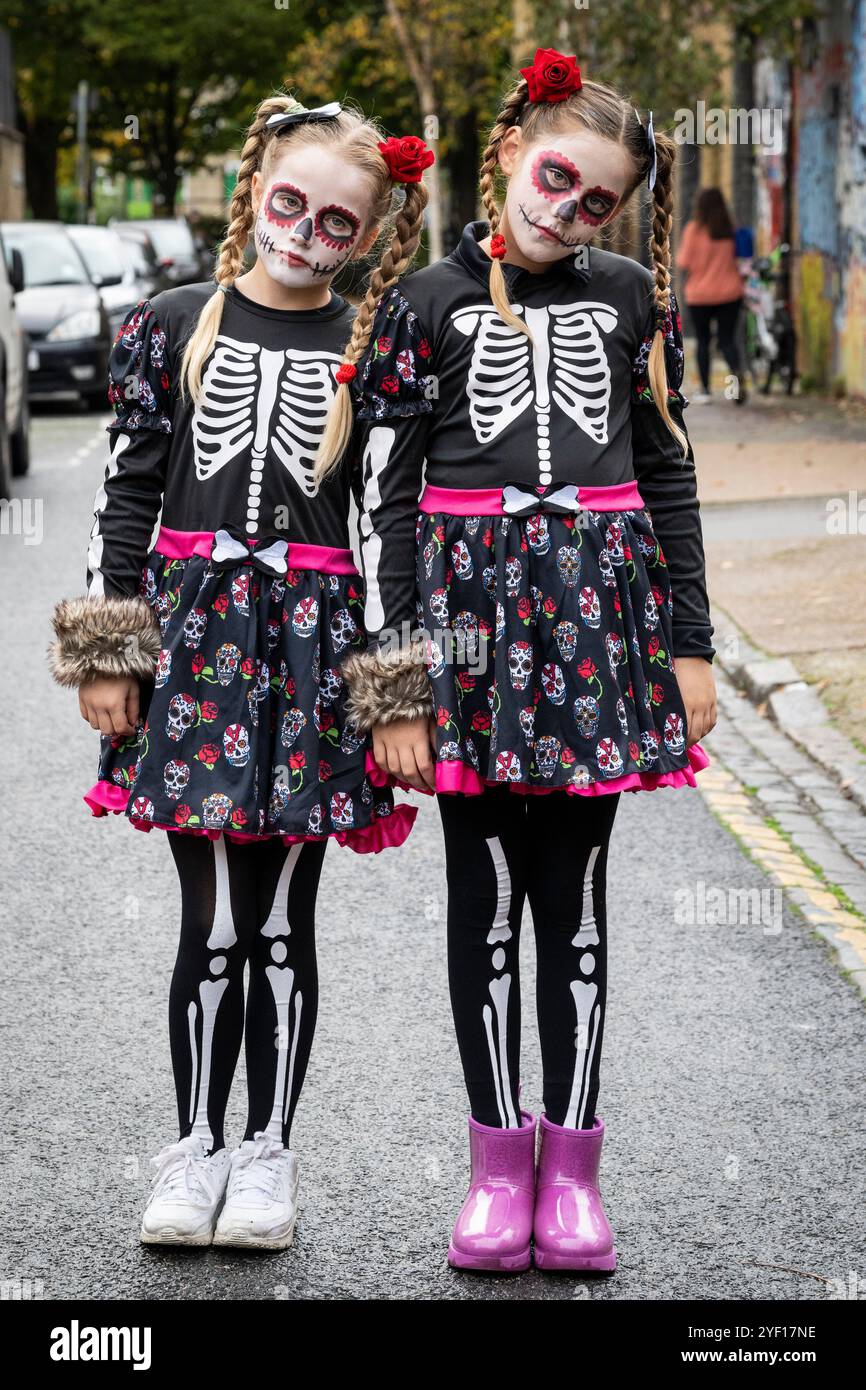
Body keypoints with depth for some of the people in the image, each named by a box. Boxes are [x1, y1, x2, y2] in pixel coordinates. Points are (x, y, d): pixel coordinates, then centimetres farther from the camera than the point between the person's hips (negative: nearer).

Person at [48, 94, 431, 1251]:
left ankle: (268, 1153, 16)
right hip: (193, 622, 0)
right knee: (212, 913, 0)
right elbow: (130, 492, 7)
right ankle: (195, 1146, 14)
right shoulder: (170, 325, 6)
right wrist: (106, 652, 2)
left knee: (283, 917, 4)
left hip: (318, 636, 0)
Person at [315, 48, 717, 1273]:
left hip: (600, 611, 1)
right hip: (471, 610, -1)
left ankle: (571, 1163, 12)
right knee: (487, 886, 5)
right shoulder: (426, 306, 3)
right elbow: (383, 499, 0)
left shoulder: (632, 300, 9)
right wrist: (392, 685, -5)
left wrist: (692, 646, 8)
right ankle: (498, 1158, 14)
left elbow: (668, 476, 12)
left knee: (574, 891, 4)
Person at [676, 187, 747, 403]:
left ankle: (705, 389, 11)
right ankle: (737, 372, -23)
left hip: (700, 295, -2)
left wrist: (679, 253, 10)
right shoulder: (729, 230, -1)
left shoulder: (694, 229, -10)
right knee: (727, 339, 5)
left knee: (703, 341, 9)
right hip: (730, 293, 2)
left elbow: (684, 263, -9)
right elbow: (736, 259, 6)